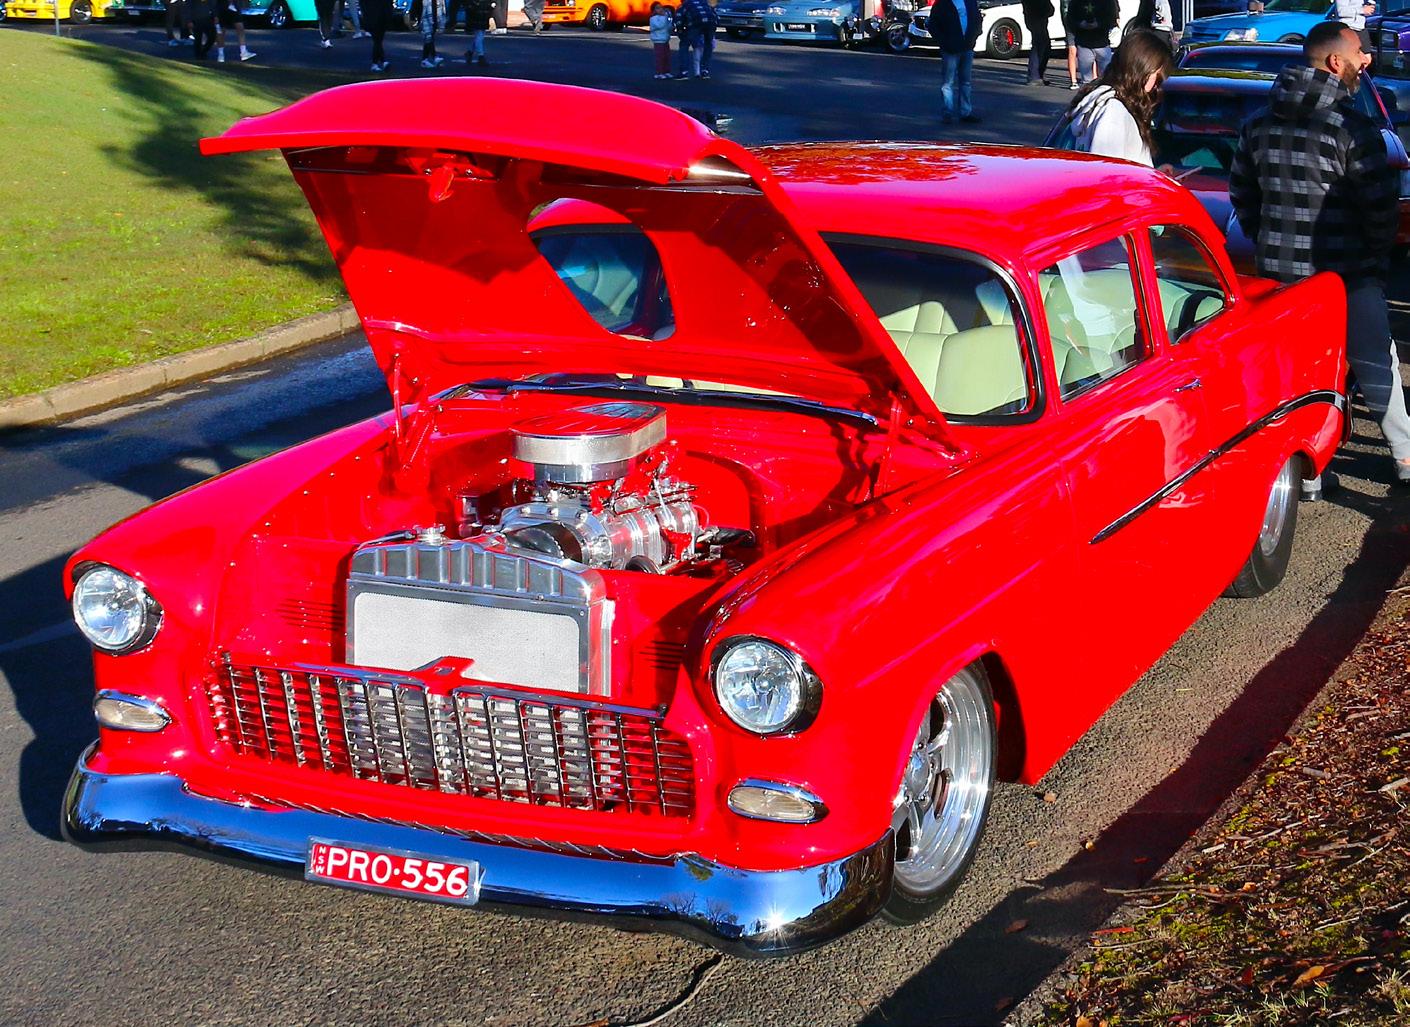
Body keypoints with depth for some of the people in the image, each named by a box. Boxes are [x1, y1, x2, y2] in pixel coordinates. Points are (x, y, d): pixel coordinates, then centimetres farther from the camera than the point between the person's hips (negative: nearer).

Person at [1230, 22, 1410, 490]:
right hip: (1347, 275, -5)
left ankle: (1306, 473, 12)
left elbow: (1241, 192, 14)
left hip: (1276, 270, 5)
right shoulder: (1352, 128, -15)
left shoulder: (1258, 124, 5)